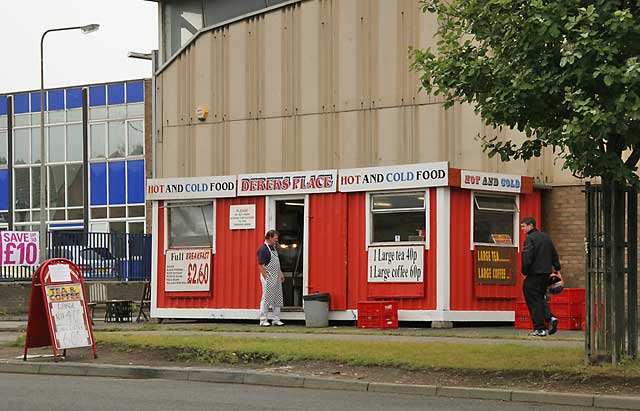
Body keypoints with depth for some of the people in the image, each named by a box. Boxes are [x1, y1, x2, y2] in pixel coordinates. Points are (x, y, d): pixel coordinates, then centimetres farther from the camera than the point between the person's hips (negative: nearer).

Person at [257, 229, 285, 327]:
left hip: (276, 278, 9)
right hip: (268, 277, -9)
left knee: (277, 300, 10)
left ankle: (276, 320, 15)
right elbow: (261, 265, -18)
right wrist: (266, 278, -20)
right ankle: (263, 320, 1)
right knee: (266, 299, -4)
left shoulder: (273, 247, 14)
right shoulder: (263, 249, -15)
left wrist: (281, 273, 18)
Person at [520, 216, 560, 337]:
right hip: (546, 273, 8)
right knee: (540, 297, 20)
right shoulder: (546, 237, 14)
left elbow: (527, 257, -18)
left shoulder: (530, 238, -12)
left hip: (534, 274, -8)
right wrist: (557, 269, 26)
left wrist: (525, 272, -9)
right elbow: (554, 255, 20)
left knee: (534, 300, -2)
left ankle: (539, 329, -2)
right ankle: (550, 317, -1)